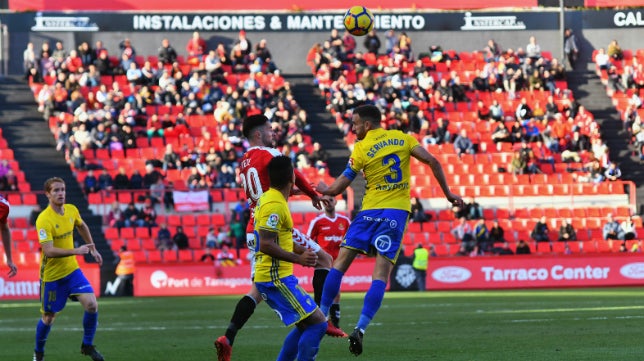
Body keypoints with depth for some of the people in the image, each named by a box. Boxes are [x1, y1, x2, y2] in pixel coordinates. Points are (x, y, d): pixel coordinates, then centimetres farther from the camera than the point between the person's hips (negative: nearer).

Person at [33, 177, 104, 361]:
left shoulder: (71, 210, -2)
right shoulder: (44, 220, -24)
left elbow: (82, 226, 21)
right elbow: (49, 251, -30)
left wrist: (93, 249, 22)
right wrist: (76, 251, -36)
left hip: (72, 270, 5)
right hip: (51, 275, -5)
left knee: (92, 305, -11)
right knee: (49, 317, 6)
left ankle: (87, 345, 9)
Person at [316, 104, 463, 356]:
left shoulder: (361, 149, -1)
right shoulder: (402, 139, 8)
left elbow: (338, 188, 2)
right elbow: (433, 162, 1)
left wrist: (324, 189, 24)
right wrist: (448, 194, 8)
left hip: (370, 212, -3)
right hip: (397, 212, 3)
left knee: (340, 263, 9)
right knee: (381, 274, -4)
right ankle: (360, 329, -16)